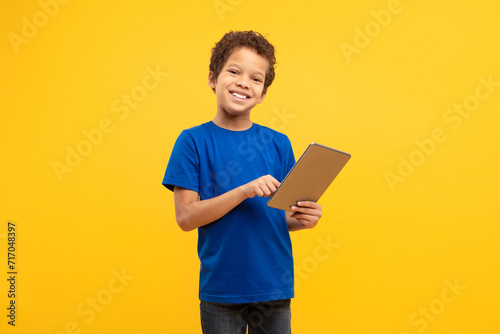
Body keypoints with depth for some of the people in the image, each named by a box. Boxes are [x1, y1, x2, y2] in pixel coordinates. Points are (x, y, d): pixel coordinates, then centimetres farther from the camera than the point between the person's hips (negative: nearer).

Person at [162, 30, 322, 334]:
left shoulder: (279, 144, 3)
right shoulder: (193, 141, -4)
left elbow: (285, 216, 9)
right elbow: (186, 217, -11)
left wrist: (302, 219, -13)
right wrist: (244, 191, -22)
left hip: (275, 287, 3)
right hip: (220, 289, -2)